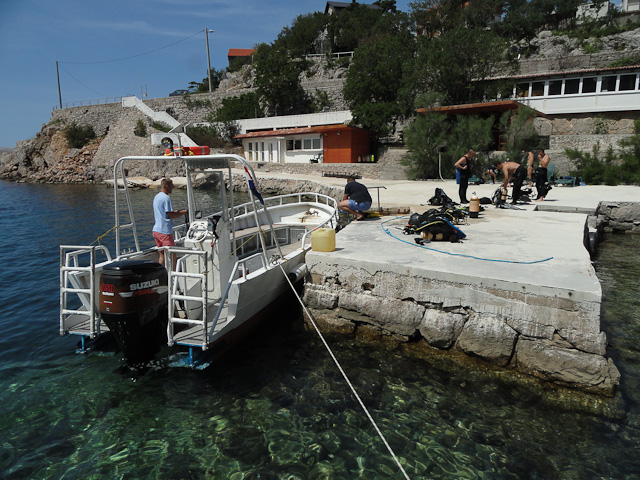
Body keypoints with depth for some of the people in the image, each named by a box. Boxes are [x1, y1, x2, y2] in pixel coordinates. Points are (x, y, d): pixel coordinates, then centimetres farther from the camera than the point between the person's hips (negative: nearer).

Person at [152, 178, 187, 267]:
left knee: (162, 255, 13)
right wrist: (183, 212, -6)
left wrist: (174, 212, 19)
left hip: (156, 230, 9)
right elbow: (171, 215, -18)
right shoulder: (166, 198, -14)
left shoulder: (156, 197, 16)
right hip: (165, 231, -9)